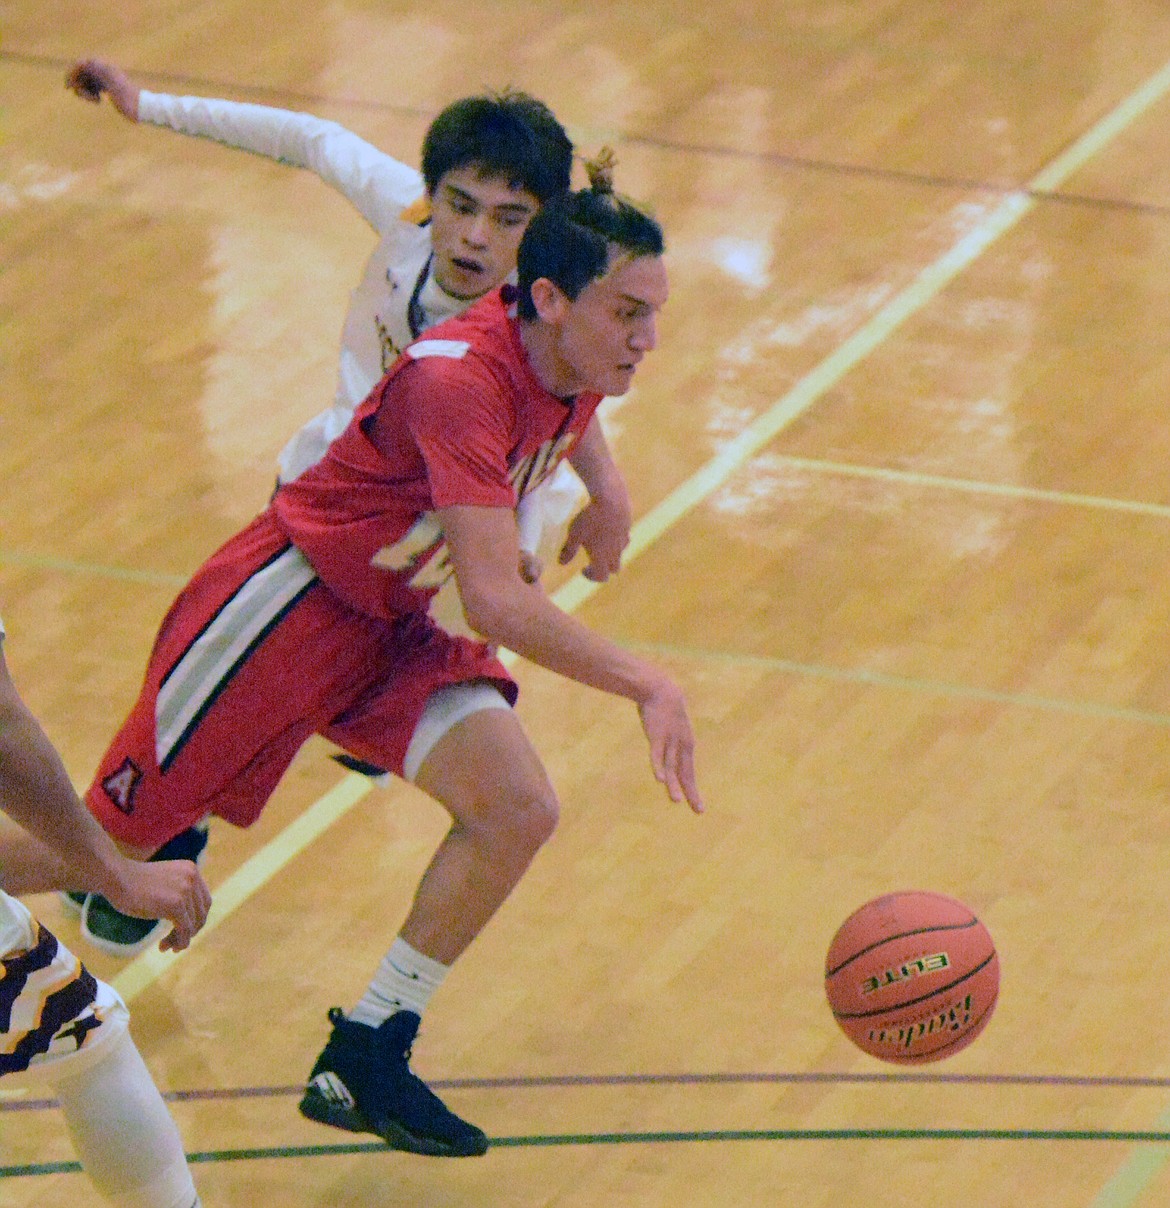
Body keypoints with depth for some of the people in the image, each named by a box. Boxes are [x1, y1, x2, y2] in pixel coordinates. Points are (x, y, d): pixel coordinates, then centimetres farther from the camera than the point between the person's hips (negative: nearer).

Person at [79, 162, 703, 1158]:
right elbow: (497, 601, -38)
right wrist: (648, 686, -37)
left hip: (392, 628, 8)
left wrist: (607, 485, 13)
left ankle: (362, 1064, 0)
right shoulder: (460, 381, -32)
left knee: (519, 812, -12)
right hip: (285, 606, -8)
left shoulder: (562, 354, -5)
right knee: (103, 845, -1)